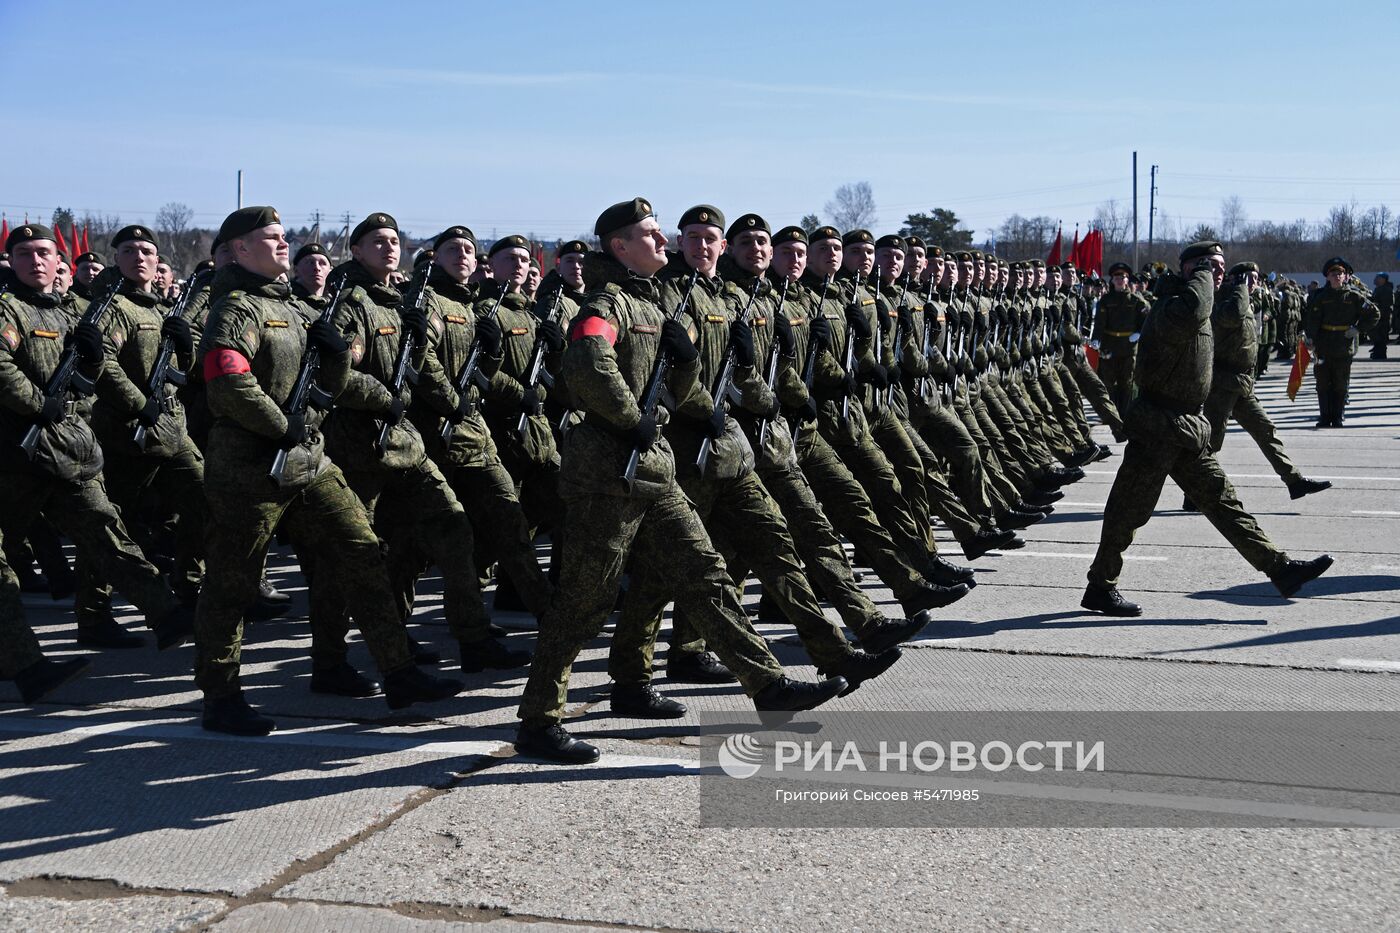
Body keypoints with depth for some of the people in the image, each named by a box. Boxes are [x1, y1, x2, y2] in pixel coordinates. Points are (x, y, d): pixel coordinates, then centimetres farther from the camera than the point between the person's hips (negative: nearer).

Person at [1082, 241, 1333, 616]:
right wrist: (1202, 273, -23)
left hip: (1185, 432, 10)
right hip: (1156, 429, -10)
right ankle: (1100, 588, 9)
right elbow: (1189, 315, -42)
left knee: (1222, 499, 10)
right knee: (1130, 510, -1)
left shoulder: (1200, 312, 17)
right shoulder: (1171, 306, -16)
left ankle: (1279, 567, 11)